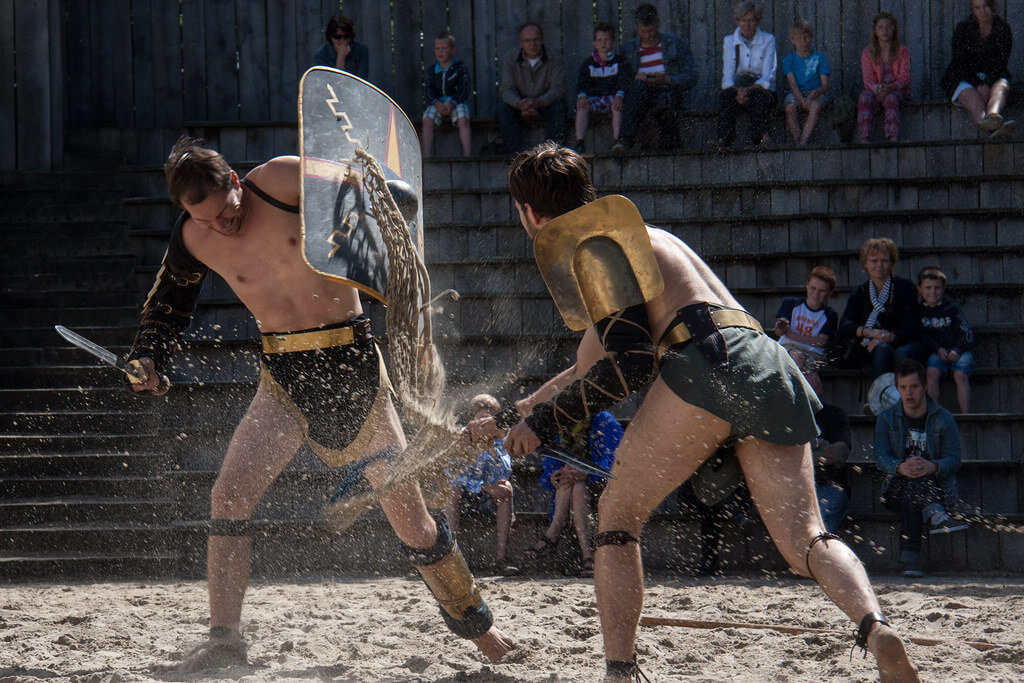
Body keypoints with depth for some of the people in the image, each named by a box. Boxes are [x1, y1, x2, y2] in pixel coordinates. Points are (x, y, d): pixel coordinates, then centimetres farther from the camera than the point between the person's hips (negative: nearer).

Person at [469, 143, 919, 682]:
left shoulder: (586, 248, 6)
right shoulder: (636, 237, 35)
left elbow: (631, 365, -6)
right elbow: (591, 369, 45)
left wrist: (545, 420, 2)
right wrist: (507, 420, 51)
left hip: (707, 361, -8)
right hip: (769, 365, 8)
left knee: (616, 515, 7)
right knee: (804, 541, -2)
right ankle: (876, 629, -30)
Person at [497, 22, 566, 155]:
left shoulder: (554, 59, -9)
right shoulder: (509, 59, -6)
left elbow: (558, 88, -18)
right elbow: (506, 89, -14)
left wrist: (538, 102, -38)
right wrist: (520, 104, -38)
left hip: (545, 103, -1)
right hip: (519, 103, 1)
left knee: (558, 107, -33)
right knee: (503, 108, -29)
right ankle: (518, 153, -31)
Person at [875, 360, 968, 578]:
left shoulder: (944, 419, 3)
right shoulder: (886, 419, 8)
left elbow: (953, 459, -5)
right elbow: (881, 457, -5)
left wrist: (932, 467, -30)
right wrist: (900, 468, -29)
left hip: (938, 488, -1)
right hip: (897, 488, 1)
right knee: (911, 481, -36)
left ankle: (910, 558, -48)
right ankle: (937, 517, -60)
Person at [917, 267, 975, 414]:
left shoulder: (952, 309, 12)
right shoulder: (919, 311, 15)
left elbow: (967, 334, 6)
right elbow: (922, 336, 6)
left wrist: (957, 350, -13)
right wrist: (938, 349, -11)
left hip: (960, 350, 0)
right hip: (936, 352, 0)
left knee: (960, 374, -29)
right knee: (932, 371, -31)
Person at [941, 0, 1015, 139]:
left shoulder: (1003, 29, 4)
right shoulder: (963, 29, 2)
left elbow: (1001, 63, -3)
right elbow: (959, 62, -4)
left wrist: (987, 84, -21)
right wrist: (978, 85, -19)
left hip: (992, 77, 1)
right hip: (963, 79, -1)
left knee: (1001, 86, -35)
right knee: (974, 101, -35)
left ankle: (993, 115, -70)